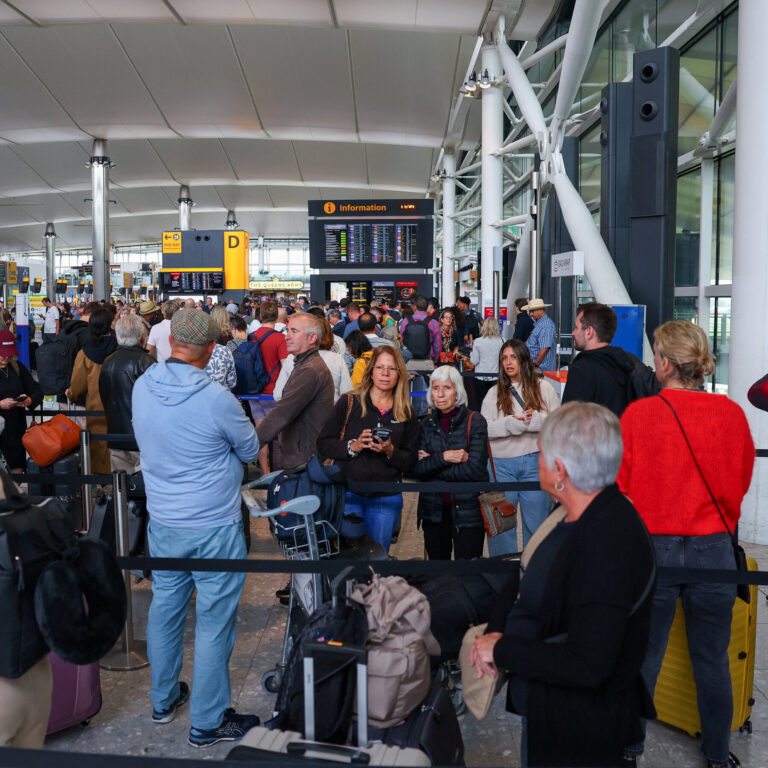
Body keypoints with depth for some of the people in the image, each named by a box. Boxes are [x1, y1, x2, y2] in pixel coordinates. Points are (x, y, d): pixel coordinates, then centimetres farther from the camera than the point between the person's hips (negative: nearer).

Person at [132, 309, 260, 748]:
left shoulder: (142, 387, -5)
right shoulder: (215, 398, -23)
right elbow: (250, 451, -6)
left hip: (162, 522, 7)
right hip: (214, 528, -6)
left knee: (165, 609, 20)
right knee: (214, 622, 7)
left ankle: (164, 700, 39)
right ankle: (208, 724, 21)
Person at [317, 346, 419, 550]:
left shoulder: (407, 414, 8)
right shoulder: (348, 403, 2)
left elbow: (411, 461, 6)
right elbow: (323, 444, 0)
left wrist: (390, 451, -12)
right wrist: (353, 446, -15)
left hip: (386, 498, 2)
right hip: (348, 493, -2)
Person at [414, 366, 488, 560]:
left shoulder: (475, 422, -5)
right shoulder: (427, 424, 7)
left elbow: (476, 469, -14)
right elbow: (417, 469, -1)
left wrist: (432, 465, -8)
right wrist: (444, 457, -17)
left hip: (468, 510, -4)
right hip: (434, 510, 4)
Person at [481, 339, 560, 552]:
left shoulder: (543, 388, 5)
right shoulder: (494, 393, 8)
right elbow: (484, 429, -2)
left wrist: (536, 420, -18)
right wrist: (510, 424, -16)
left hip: (535, 462, -1)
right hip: (501, 464, 1)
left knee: (537, 522, 8)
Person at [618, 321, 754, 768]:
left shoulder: (638, 415, -13)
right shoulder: (731, 414, -6)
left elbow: (619, 484, -5)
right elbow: (741, 480, 8)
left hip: (653, 547, -1)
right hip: (715, 548, 2)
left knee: (644, 657, 12)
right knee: (713, 660, 17)